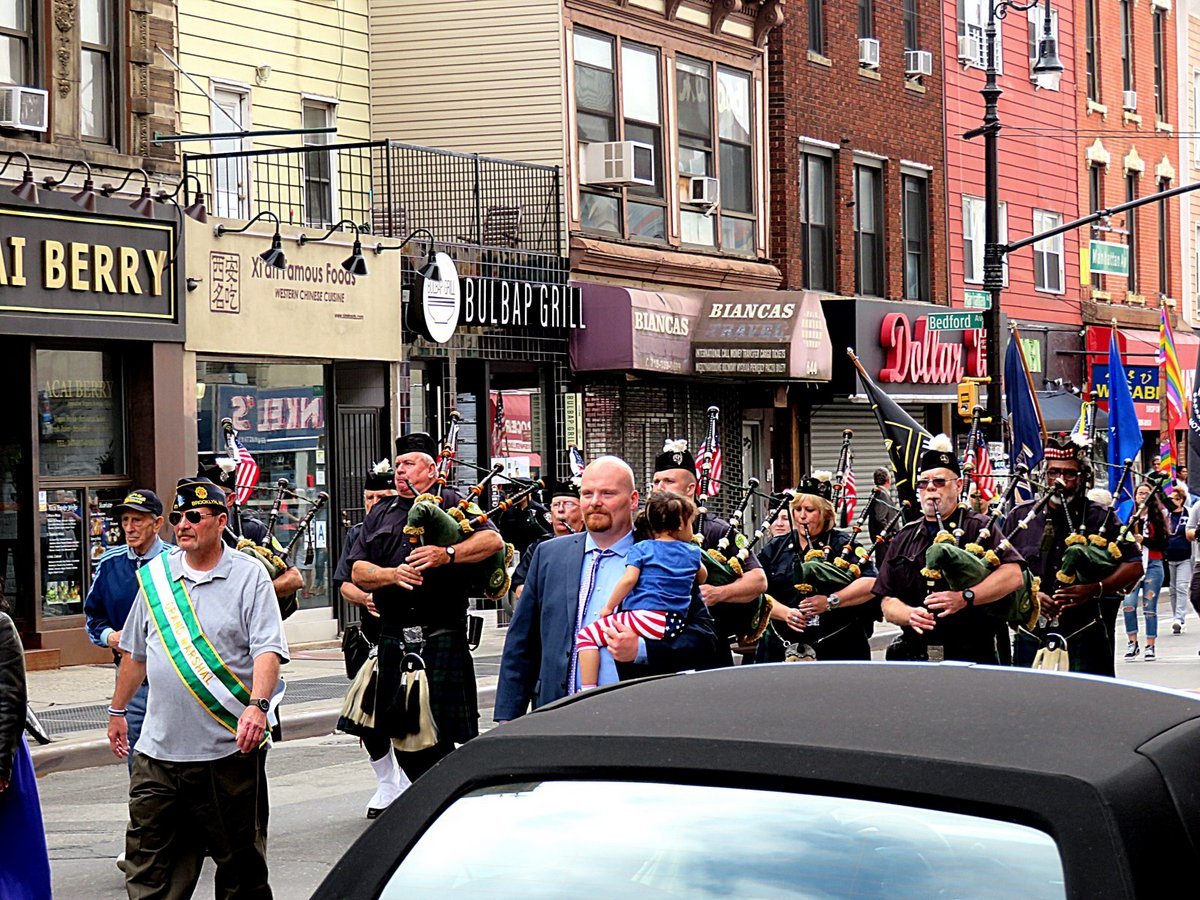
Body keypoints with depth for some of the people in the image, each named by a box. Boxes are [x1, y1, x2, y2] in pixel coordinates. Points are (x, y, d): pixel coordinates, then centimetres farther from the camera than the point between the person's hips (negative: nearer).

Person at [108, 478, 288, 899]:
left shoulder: (249, 575, -3)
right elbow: (136, 651, 20)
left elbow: (268, 650, -13)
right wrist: (118, 709, 23)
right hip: (158, 750, 4)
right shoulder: (155, 575, 10)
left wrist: (257, 705, -28)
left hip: (230, 749, -4)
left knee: (241, 863, 7)